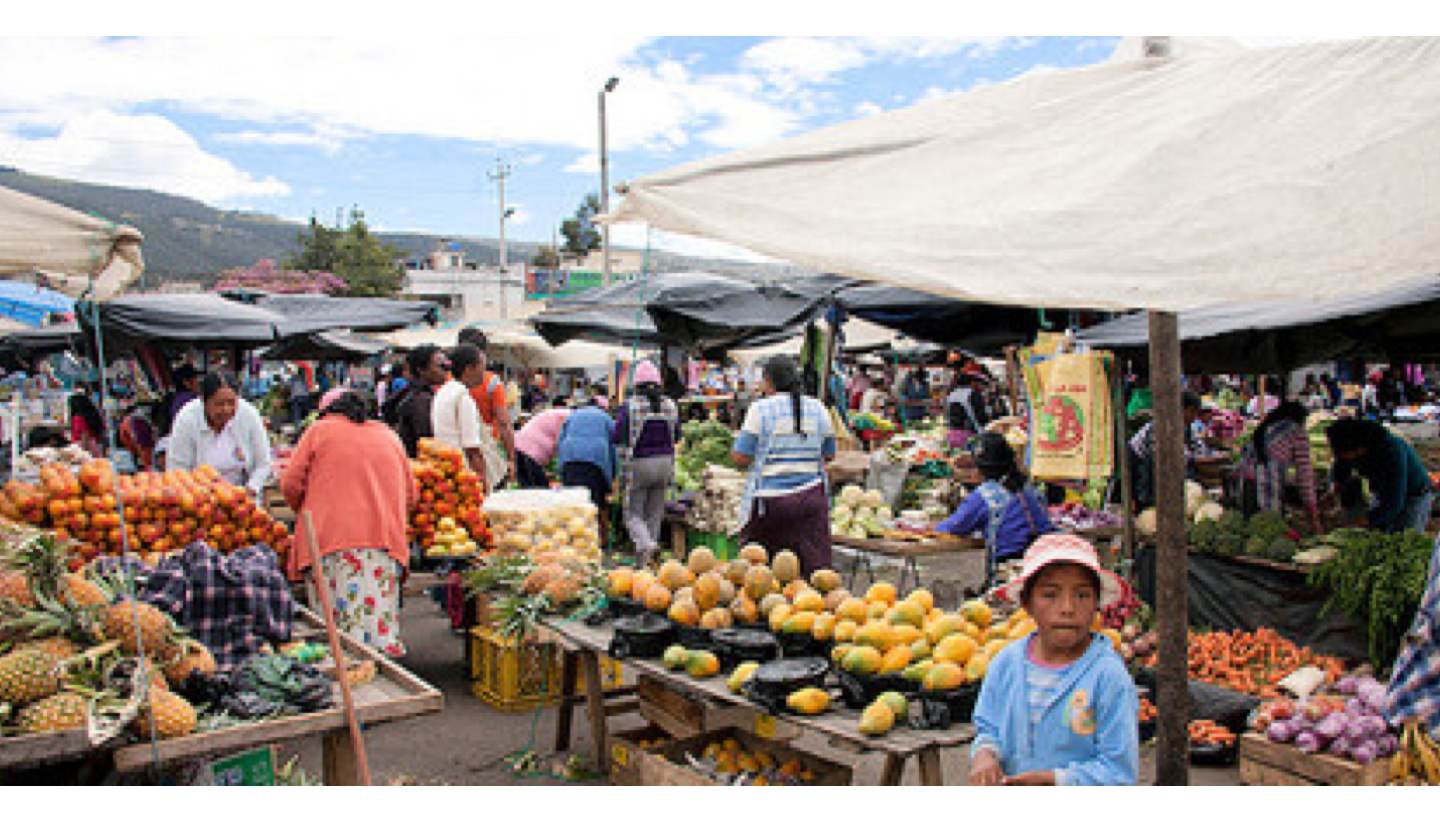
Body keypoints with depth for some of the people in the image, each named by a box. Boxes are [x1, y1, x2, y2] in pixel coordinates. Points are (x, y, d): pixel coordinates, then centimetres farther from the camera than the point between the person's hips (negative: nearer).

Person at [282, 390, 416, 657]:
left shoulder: (319, 429, 10)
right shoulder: (389, 435, 20)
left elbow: (290, 485, 5)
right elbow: (411, 494, 20)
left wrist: (307, 513, 22)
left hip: (333, 536, -3)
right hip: (386, 537, 3)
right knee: (382, 620, 2)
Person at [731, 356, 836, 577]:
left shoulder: (760, 409, -6)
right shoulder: (818, 409, 6)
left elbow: (741, 458, -7)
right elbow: (829, 455, 14)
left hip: (769, 500, -3)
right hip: (811, 499, 3)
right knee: (815, 567, 4)